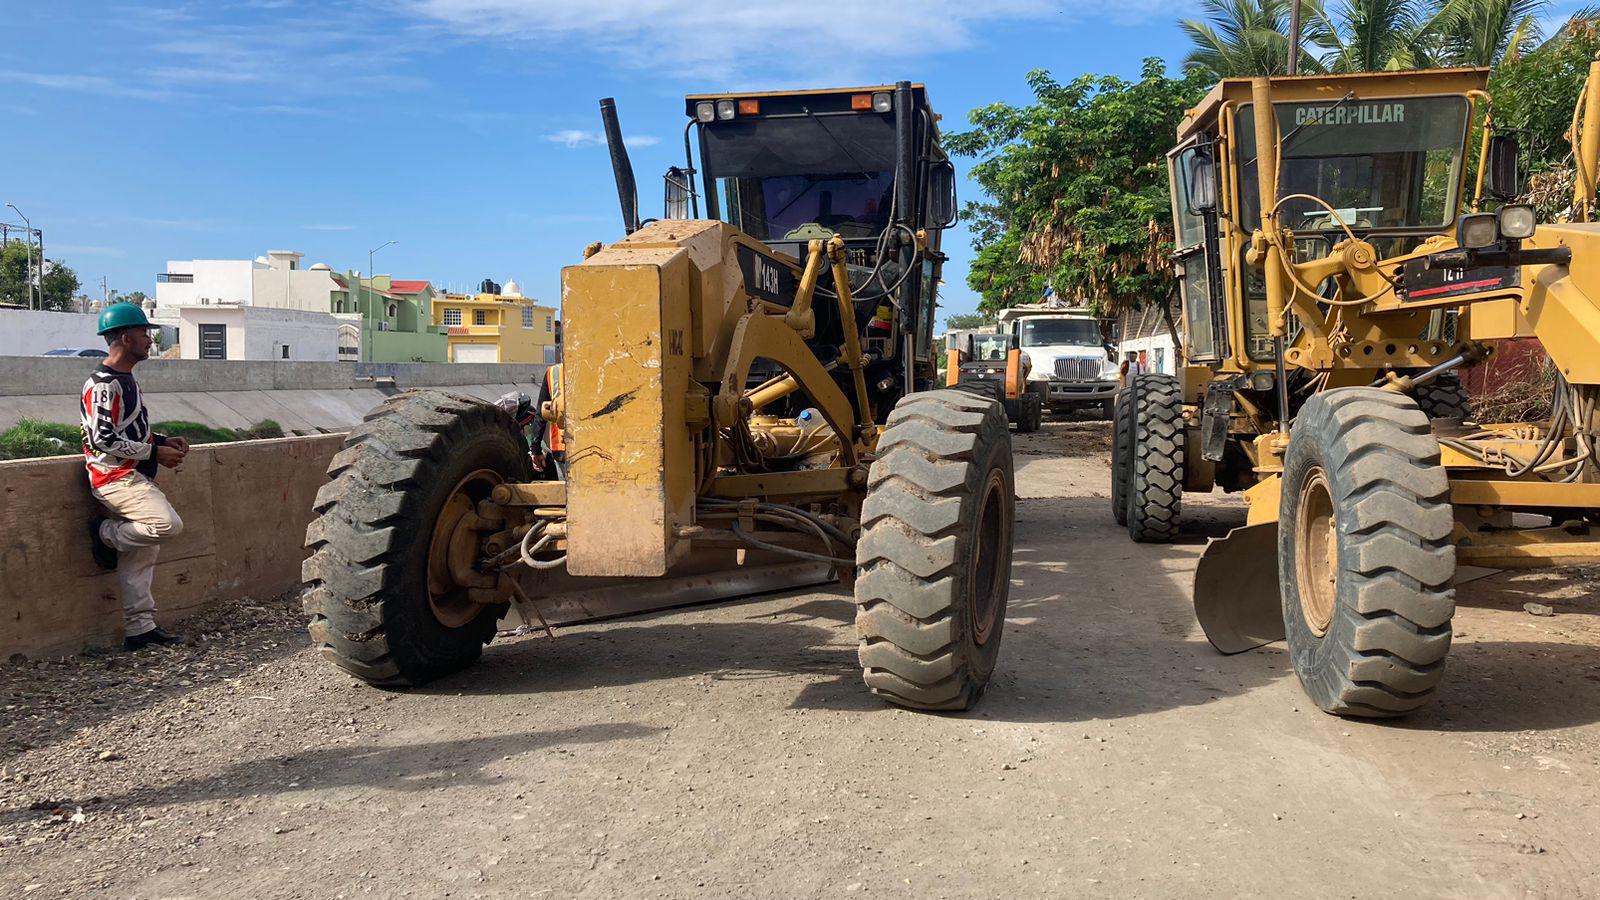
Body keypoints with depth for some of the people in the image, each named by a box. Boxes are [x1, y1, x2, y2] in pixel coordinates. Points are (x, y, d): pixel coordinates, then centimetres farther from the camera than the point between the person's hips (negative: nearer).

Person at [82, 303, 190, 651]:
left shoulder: (127, 380, 17)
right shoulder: (103, 384, -14)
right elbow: (104, 440, -20)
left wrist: (164, 440, 8)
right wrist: (154, 453, -16)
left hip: (136, 477, 10)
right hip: (115, 477, -10)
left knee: (142, 555, 8)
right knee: (169, 524, -26)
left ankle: (140, 628, 12)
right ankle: (107, 533, -1)